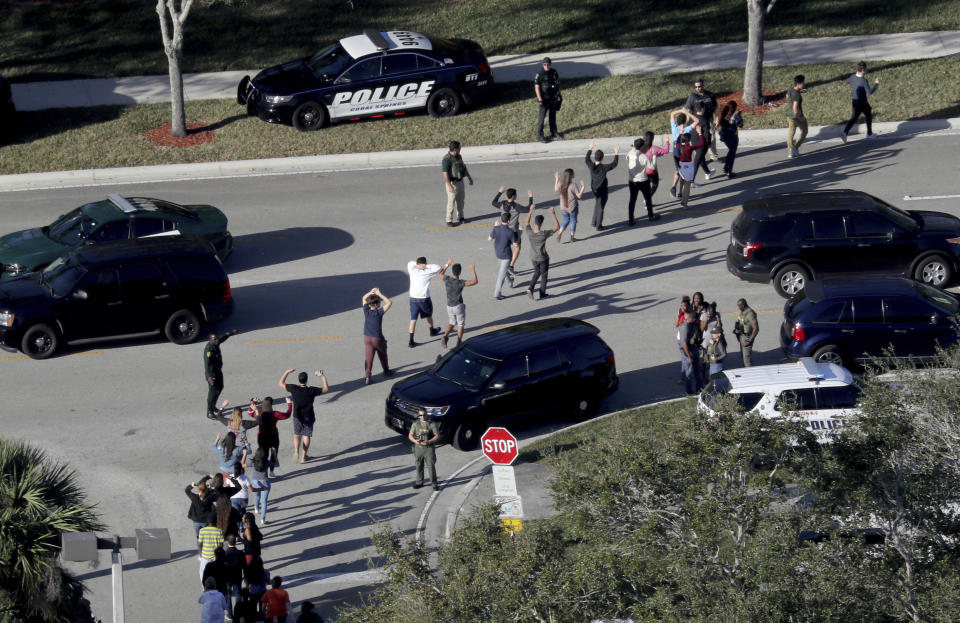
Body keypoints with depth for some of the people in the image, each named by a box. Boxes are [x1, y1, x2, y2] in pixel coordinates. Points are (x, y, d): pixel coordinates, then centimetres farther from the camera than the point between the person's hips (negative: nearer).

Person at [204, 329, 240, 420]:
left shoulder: (216, 344, -2)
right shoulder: (209, 349, -30)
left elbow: (222, 338, 22)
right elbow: (207, 363, -37)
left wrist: (231, 333, 34)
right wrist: (208, 376, -46)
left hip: (218, 371, 10)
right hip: (212, 373, -10)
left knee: (219, 388, 23)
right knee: (213, 391, -6)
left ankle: (213, 406, 39)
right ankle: (209, 412, 2)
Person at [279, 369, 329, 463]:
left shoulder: (294, 388, -20)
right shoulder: (312, 390, -20)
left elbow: (281, 383, -6)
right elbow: (326, 389, -7)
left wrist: (287, 372, 3)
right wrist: (322, 376, -1)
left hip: (297, 417, 1)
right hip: (309, 417, 0)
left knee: (297, 435, 19)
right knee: (306, 436, 14)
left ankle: (296, 451, -2)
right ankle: (303, 456, 17)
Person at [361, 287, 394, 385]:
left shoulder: (366, 311, -7)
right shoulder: (379, 312, -19)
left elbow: (364, 298, 10)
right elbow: (389, 303, -16)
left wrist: (371, 292, -2)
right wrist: (379, 294, -16)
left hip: (367, 338, 3)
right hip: (378, 339, -3)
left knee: (368, 358, 2)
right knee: (383, 356, 19)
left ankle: (367, 376, -4)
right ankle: (386, 372, 36)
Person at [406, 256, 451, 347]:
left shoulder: (412, 271, -5)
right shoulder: (426, 273, -15)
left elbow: (410, 263, 13)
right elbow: (438, 268, -15)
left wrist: (418, 265, 0)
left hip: (413, 298, 2)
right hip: (424, 299, -2)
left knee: (413, 319, 2)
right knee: (429, 315, 25)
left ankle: (411, 341, -4)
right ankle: (432, 331, 50)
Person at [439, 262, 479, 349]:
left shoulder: (447, 280, -10)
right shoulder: (460, 283, -23)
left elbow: (441, 274, 14)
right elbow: (475, 281, -26)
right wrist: (473, 270, -17)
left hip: (449, 306, 4)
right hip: (459, 306, -4)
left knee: (451, 323, 21)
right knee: (460, 325, 14)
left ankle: (445, 336, -5)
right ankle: (459, 343, 15)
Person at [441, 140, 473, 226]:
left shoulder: (459, 156, 7)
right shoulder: (447, 159, -20)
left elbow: (464, 167, 22)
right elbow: (445, 173, -25)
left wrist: (469, 178, 27)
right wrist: (450, 186, -31)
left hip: (460, 181, 9)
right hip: (452, 183, -8)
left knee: (460, 200, 18)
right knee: (451, 201, -8)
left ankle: (460, 217, 33)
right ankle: (449, 221, -5)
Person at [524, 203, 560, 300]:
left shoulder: (529, 233, -22)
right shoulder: (544, 234, -31)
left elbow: (527, 223, 1)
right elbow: (557, 227, -19)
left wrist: (531, 211, 5)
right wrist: (553, 215, -18)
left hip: (533, 258, 3)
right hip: (543, 258, -3)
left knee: (537, 272, 28)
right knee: (544, 275, 19)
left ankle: (530, 289, 11)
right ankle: (542, 294, 31)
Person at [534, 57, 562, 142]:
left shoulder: (554, 72, 2)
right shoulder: (539, 74, -15)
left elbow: (558, 84, 13)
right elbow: (537, 87, -15)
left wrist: (559, 95, 14)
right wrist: (540, 99, -20)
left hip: (553, 98, 5)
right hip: (544, 99, -5)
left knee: (553, 115, 16)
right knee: (542, 117, -5)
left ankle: (554, 132, 28)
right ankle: (539, 135, -2)